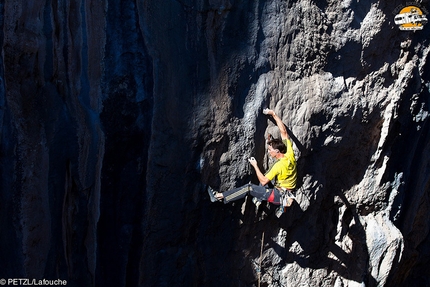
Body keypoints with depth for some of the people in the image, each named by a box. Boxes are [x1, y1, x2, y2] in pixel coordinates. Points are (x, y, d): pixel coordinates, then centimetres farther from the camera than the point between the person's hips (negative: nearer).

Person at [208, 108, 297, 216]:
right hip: (288, 193, 9)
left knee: (249, 187, -11)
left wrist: (255, 166, -12)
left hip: (279, 196, -9)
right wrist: (273, 114, 2)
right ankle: (259, 198, 15)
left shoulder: (279, 165, -27)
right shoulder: (289, 153, -7)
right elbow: (283, 131, 0)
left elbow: (263, 181, -20)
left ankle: (219, 196, -9)